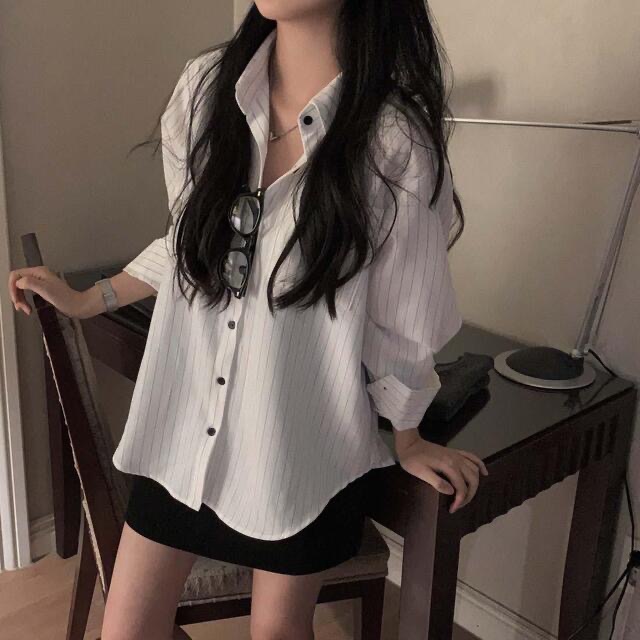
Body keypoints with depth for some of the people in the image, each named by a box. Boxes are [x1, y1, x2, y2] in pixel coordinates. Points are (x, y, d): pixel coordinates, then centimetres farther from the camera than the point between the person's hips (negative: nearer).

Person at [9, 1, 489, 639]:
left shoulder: (395, 139, -19)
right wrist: (86, 300, 14)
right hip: (185, 424, 4)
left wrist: (407, 439, 5)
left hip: (302, 444, -3)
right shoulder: (205, 85, -5)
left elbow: (400, 317, -7)